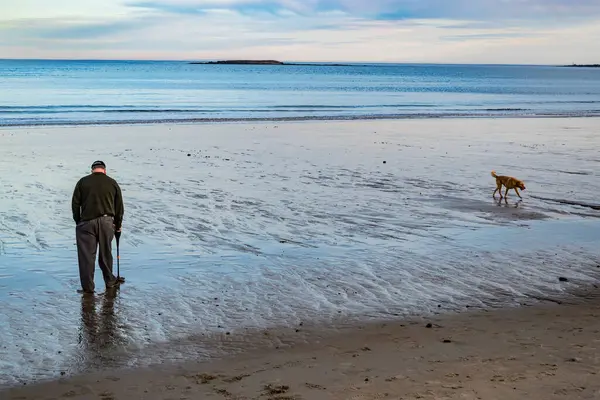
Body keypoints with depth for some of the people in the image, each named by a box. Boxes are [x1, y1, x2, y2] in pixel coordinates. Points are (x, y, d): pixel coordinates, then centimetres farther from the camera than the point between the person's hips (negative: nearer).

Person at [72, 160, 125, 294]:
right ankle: (110, 281, 28)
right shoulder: (112, 183, 8)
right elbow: (119, 207, 10)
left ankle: (88, 287, 3)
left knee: (86, 255, 2)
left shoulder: (83, 182, 5)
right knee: (106, 253, 15)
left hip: (86, 222, -2)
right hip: (107, 222, 2)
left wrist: (78, 221, 14)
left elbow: (75, 204, 3)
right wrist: (118, 225, 20)